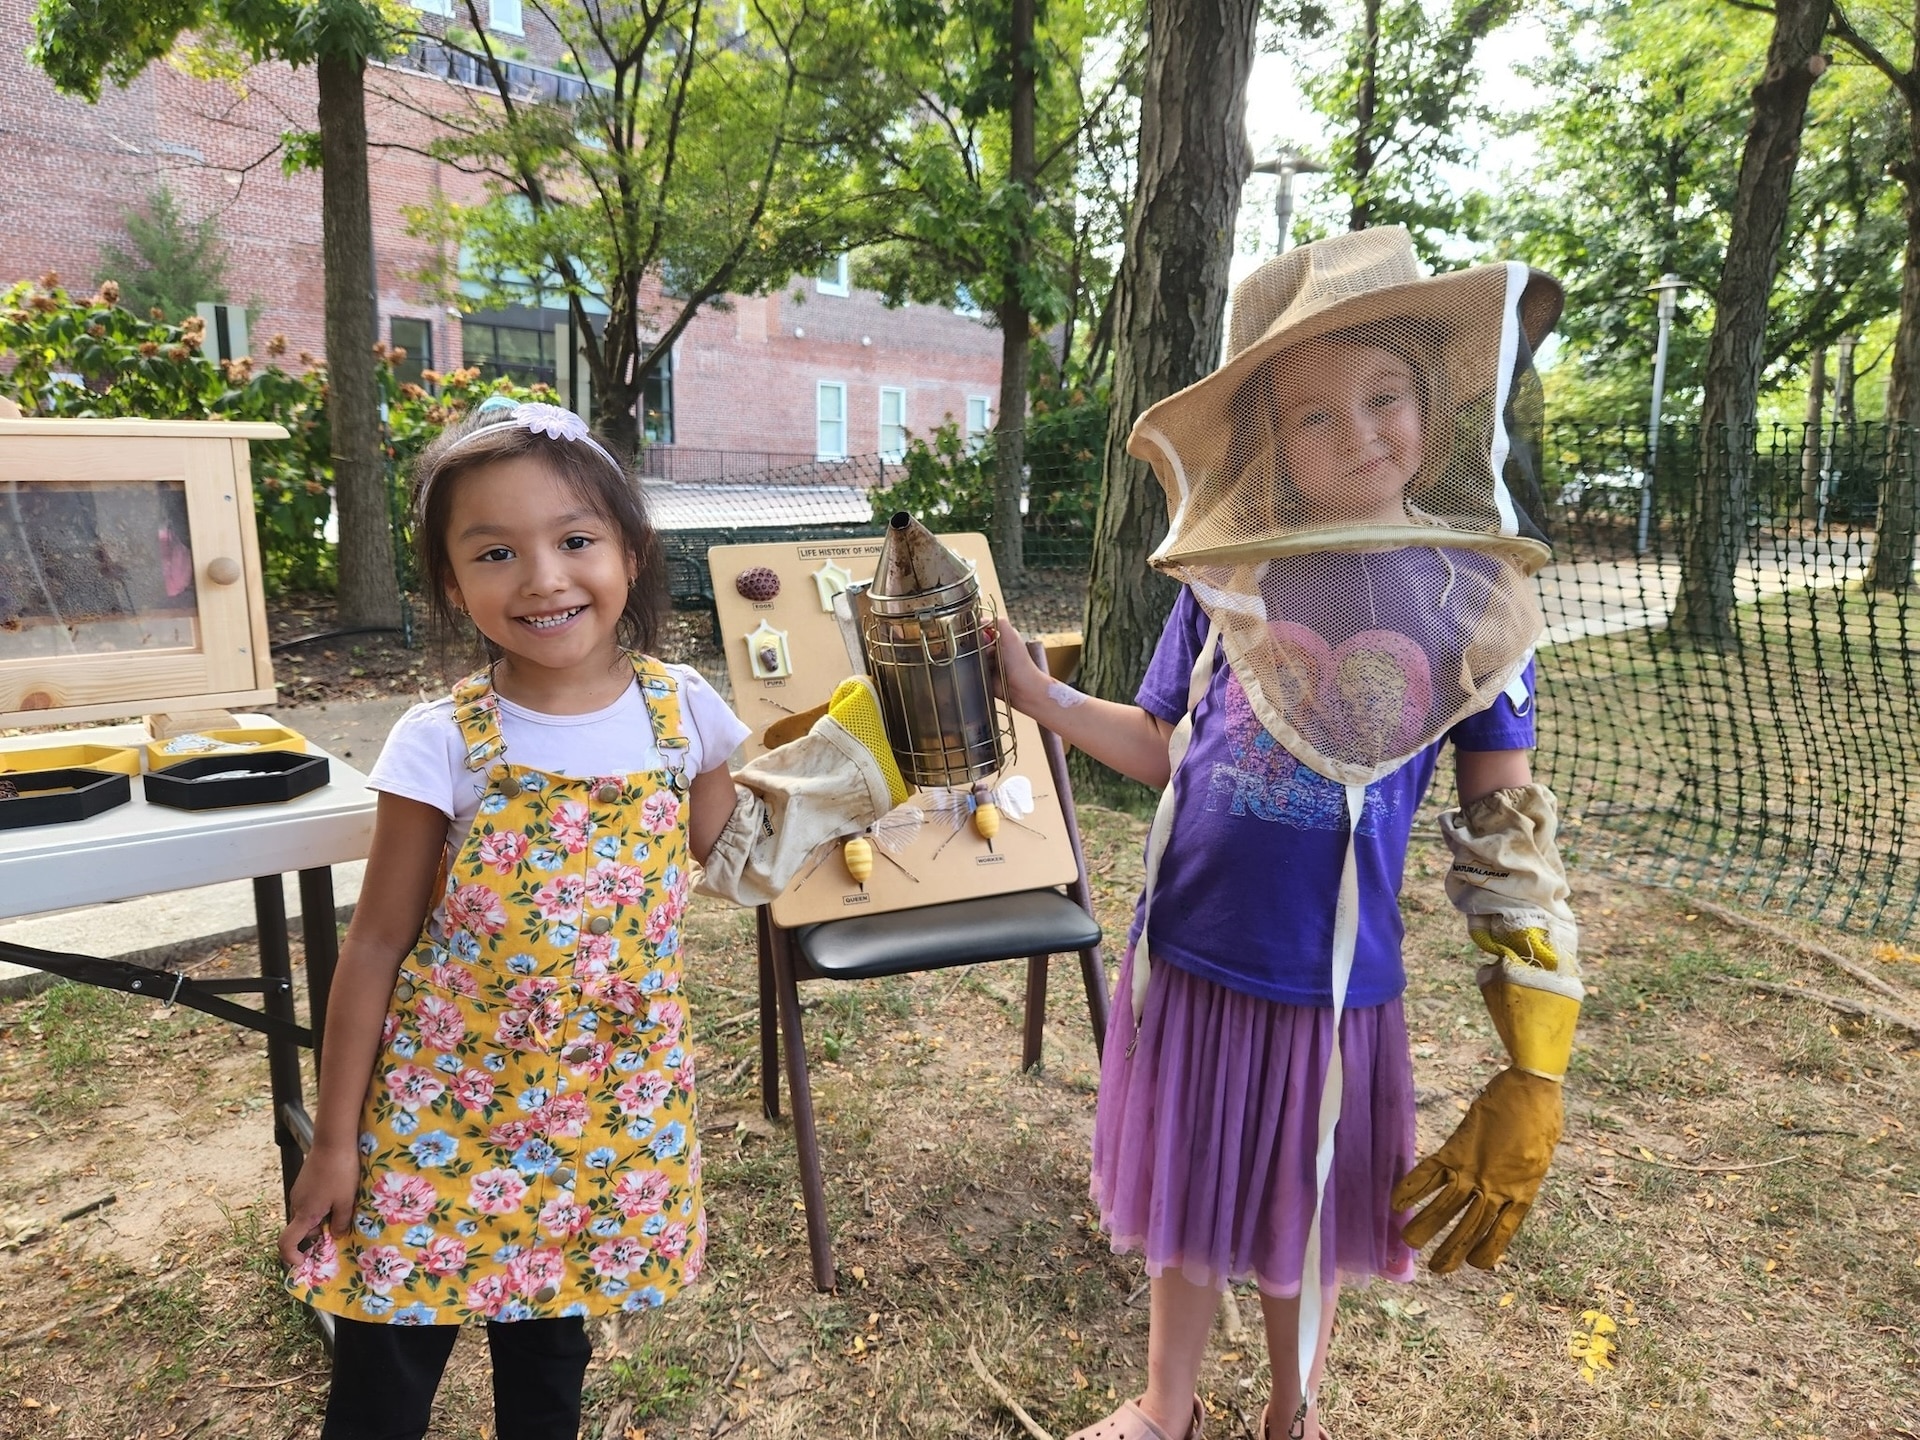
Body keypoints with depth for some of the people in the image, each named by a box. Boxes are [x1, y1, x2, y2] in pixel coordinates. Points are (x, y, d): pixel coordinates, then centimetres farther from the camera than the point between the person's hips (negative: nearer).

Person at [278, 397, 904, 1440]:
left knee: (549, 1347, 21)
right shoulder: (443, 744, -15)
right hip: (442, 1110, -2)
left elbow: (731, 858, 7)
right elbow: (377, 944, -6)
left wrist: (846, 753, -3)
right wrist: (333, 1142, -1)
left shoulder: (678, 708, -8)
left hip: (610, 1108, 2)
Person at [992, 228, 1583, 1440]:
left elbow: (1509, 832, -2)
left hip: (1334, 985, -1)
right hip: (1187, 961, 2)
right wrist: (1037, 693, -9)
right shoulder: (1229, 580, -5)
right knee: (1183, 1215, 21)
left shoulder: (1473, 600, -7)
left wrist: (1536, 1064, -3)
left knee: (1298, 1236, 18)